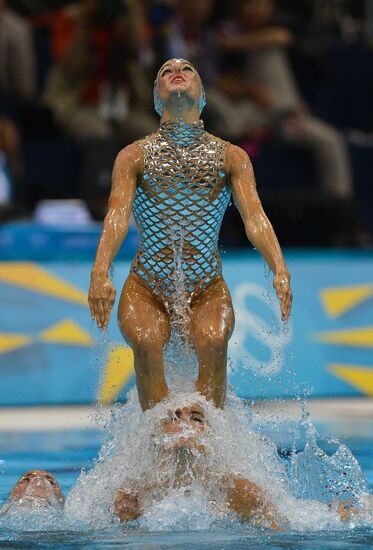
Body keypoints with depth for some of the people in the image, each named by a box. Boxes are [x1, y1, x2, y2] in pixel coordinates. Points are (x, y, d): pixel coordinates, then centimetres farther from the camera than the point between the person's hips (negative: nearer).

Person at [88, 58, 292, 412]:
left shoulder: (231, 157, 10)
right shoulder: (134, 156, 8)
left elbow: (254, 216, -4)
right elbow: (117, 215, -8)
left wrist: (280, 270, -23)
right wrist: (100, 273, -27)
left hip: (207, 290, 0)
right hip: (146, 290, 0)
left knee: (213, 341, -31)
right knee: (146, 342, -31)